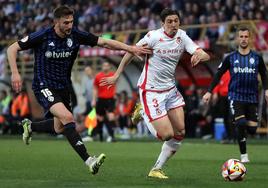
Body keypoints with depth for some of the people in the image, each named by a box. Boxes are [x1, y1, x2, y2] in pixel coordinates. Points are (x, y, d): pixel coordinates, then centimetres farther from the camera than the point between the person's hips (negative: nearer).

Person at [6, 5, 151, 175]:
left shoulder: (76, 35, -7)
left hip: (64, 87, 6)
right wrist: (15, 73, -19)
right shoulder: (42, 36, -17)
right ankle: (89, 160, -30)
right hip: (44, 86, -6)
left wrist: (131, 49, -15)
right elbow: (12, 48, -8)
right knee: (67, 117, -26)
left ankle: (30, 126, 48)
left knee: (60, 128, 18)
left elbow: (105, 42, -5)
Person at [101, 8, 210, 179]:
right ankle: (144, 113, 18)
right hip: (151, 91, -6)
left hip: (170, 89, 6)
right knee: (167, 135, -11)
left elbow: (205, 56, -10)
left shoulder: (182, 37, -3)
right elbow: (131, 53, -6)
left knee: (180, 133, 1)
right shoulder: (153, 37, -17)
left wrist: (199, 55, -35)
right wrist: (116, 76, -3)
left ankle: (157, 169, 16)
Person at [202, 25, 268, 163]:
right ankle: (244, 155, -5)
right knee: (241, 124, -20)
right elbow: (218, 75, 7)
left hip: (252, 97, 2)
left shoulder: (257, 57, 5)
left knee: (252, 129, -3)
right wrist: (209, 92, 1)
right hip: (236, 96, -2)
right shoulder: (231, 58, 2)